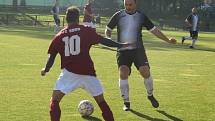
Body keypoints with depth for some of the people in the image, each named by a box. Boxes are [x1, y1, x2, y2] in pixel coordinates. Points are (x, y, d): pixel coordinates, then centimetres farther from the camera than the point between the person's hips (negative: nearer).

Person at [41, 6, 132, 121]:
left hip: (69, 73, 0)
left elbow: (51, 56, 10)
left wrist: (45, 70, 25)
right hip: (87, 72, 0)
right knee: (100, 100, 14)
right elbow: (103, 40, 4)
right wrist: (120, 45, 14)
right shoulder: (86, 31, 4)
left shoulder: (59, 36, 8)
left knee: (55, 100, 5)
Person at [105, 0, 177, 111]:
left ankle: (150, 95, 15)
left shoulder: (141, 16, 4)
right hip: (123, 50, 0)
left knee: (145, 72, -13)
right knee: (123, 73, -15)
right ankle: (126, 102, -1)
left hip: (137, 49, 1)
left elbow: (154, 30, 9)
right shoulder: (118, 16, 1)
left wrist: (167, 40, 2)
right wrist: (109, 40, -9)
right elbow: (108, 29, 12)